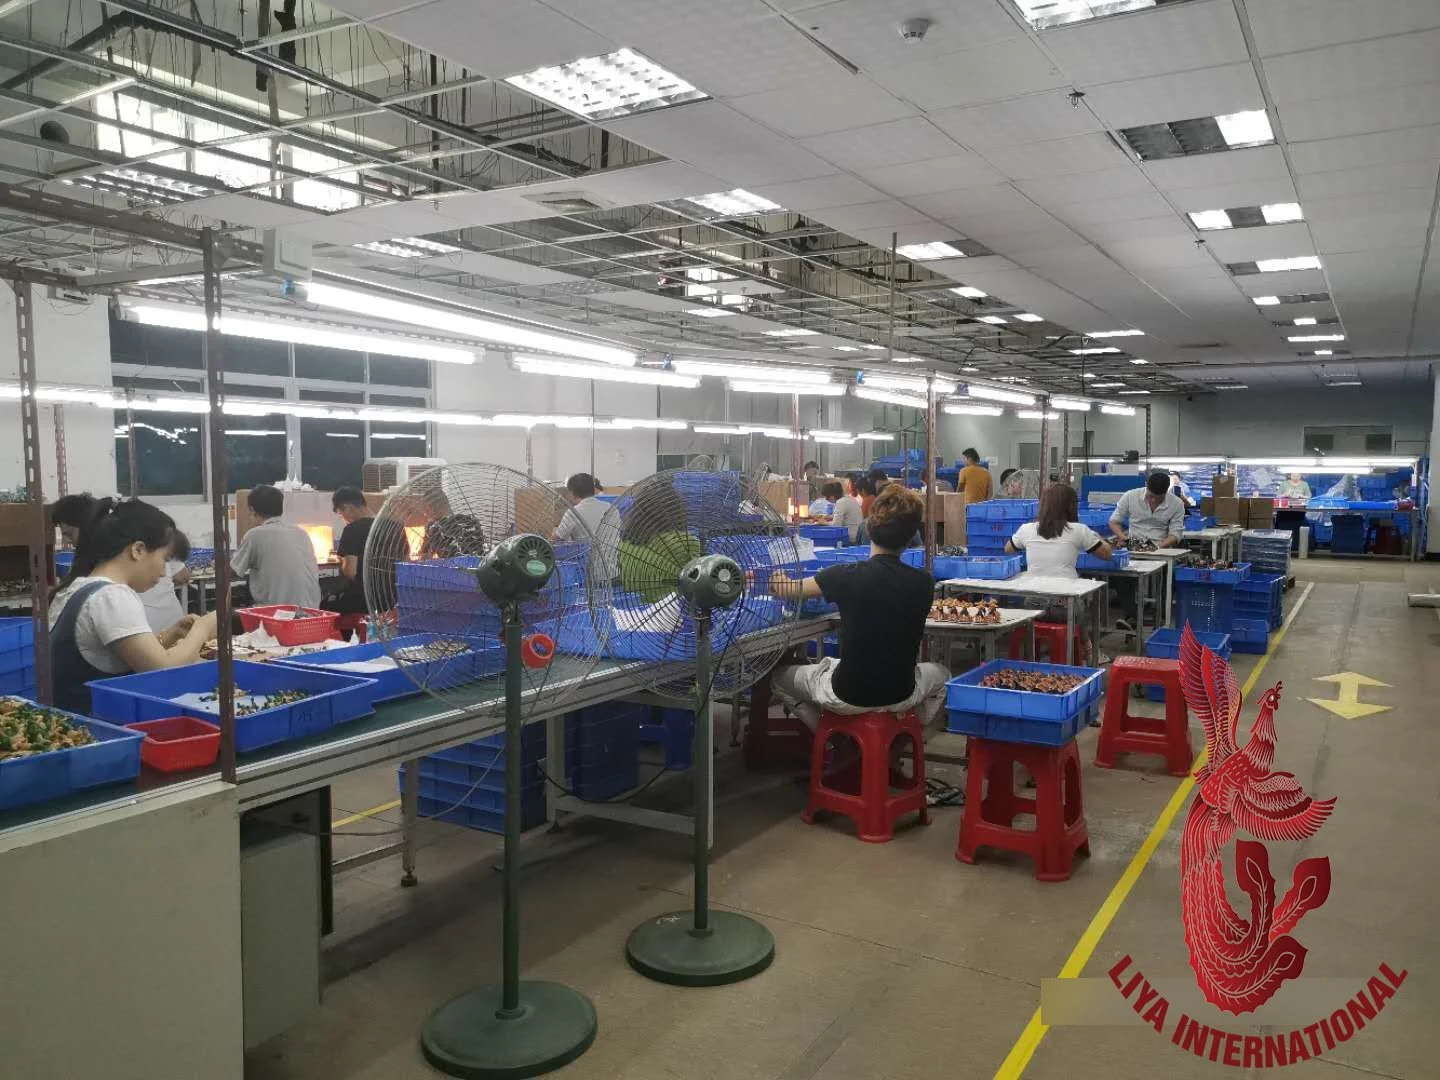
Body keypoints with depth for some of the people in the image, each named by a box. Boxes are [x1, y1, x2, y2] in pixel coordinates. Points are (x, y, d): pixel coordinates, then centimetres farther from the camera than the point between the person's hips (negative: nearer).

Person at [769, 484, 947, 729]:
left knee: (779, 674, 23)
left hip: (848, 697, -3)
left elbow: (785, 591, -3)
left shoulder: (846, 576, -18)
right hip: (901, 697, 3)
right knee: (939, 673, 36)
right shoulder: (924, 583, -11)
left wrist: (780, 581, 22)